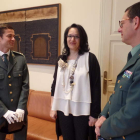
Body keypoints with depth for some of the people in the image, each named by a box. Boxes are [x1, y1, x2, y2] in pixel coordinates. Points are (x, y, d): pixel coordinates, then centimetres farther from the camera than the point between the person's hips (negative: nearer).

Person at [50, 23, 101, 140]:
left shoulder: (90, 58, -9)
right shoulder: (61, 59, 5)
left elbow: (96, 87, -9)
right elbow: (55, 85, 9)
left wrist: (94, 113, -9)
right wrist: (53, 108, 8)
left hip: (82, 111, -4)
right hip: (63, 109, 4)